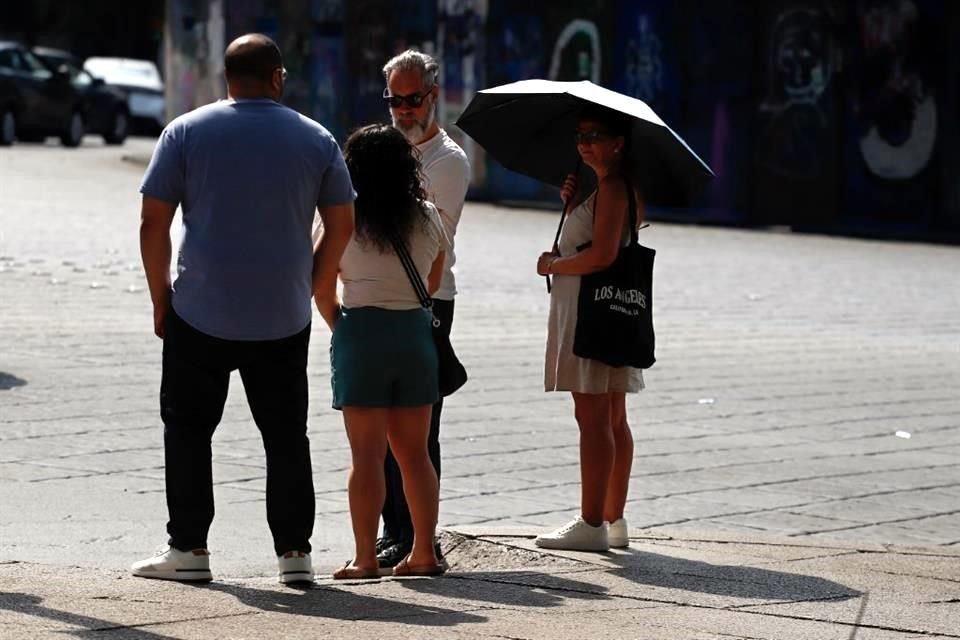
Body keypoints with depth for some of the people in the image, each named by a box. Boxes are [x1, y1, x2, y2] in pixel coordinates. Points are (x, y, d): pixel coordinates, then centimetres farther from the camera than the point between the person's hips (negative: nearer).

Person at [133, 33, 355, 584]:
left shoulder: (187, 132, -1)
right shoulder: (317, 140, 4)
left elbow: (154, 222, -3)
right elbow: (341, 227, 7)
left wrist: (161, 297, 5)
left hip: (201, 315, -2)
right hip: (284, 321, 2)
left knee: (188, 430, 9)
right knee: (287, 436, 10)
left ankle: (188, 549, 8)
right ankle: (294, 551, 8)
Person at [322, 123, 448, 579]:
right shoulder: (428, 218, 4)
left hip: (361, 332, -4)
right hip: (416, 332, 4)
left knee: (367, 455, -2)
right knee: (414, 452, 12)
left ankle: (365, 558, -3)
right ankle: (424, 553, 13)